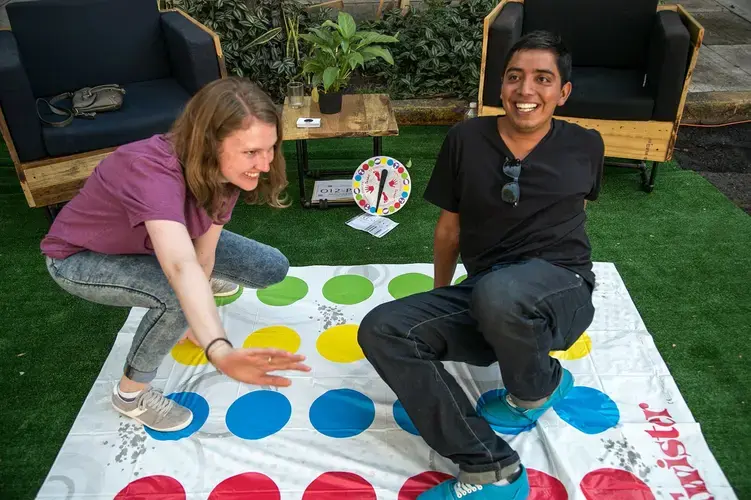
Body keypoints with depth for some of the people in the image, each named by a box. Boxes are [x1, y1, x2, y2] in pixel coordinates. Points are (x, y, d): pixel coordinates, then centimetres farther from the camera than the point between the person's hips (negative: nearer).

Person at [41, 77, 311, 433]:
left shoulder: (224, 168, -21)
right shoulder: (153, 172, -43)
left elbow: (204, 252, -15)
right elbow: (182, 268, -60)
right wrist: (220, 352, -75)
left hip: (157, 238, 6)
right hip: (80, 257, -6)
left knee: (272, 269, -2)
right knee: (177, 297, -36)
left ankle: (202, 285, 31)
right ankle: (131, 392, -6)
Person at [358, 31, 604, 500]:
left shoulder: (585, 146, 3)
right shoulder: (466, 140, 3)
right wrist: (440, 300, 22)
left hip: (561, 292, -2)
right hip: (479, 302, 3)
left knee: (498, 293, -38)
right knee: (382, 330, -21)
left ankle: (539, 388, -3)